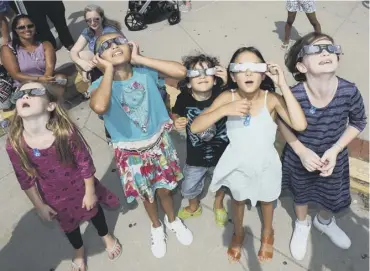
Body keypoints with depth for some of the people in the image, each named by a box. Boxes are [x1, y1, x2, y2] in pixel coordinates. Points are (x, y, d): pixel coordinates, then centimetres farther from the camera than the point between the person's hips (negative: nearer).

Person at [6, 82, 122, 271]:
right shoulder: (15, 144, -25)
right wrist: (39, 206, -2)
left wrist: (90, 192, -10)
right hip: (54, 196, 2)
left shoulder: (66, 131, -32)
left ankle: (106, 236, 60)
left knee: (93, 211, 25)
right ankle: (79, 250, 60)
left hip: (79, 187, -2)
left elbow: (85, 162, -19)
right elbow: (25, 179, -10)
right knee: (68, 224, 27)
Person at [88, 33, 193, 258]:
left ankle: (173, 221, 53)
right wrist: (109, 69, -28)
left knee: (164, 189, 19)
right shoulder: (100, 85, -18)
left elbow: (181, 71, -30)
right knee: (147, 195, 21)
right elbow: (99, 107, -43)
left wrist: (139, 59, -24)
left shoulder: (146, 72, -14)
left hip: (158, 143, 1)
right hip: (131, 152, 0)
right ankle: (157, 227, 53)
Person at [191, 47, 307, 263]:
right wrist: (224, 109, -39)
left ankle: (268, 232, 61)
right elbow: (195, 127, -25)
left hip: (266, 164, 0)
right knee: (238, 199, 27)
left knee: (267, 200, 27)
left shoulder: (272, 99, -24)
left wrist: (283, 85, -37)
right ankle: (238, 234, 58)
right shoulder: (227, 98, -21)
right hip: (237, 164, 1)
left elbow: (300, 125, -37)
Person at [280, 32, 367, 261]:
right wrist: (301, 151, -19)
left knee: (332, 196, 27)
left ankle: (324, 221, 64)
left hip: (334, 158, 2)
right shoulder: (294, 95, -31)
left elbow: (359, 122, -7)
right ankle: (302, 225, 60)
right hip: (300, 158, -1)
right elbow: (283, 122, -10)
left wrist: (335, 149, -18)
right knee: (301, 194, 26)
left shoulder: (350, 92, -27)